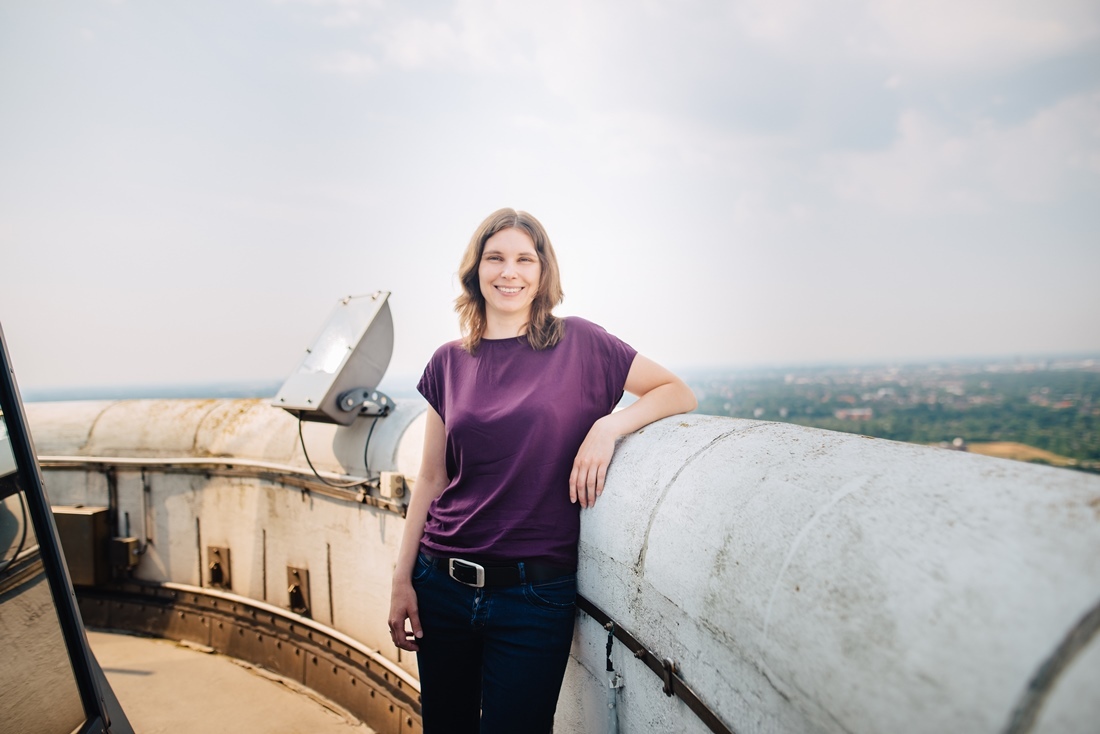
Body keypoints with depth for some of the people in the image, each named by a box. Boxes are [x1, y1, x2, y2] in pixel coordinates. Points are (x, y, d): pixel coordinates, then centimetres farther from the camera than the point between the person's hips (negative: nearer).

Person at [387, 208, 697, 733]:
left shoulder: (579, 344, -3)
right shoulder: (449, 363, 5)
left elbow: (679, 393, -1)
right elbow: (431, 479, 7)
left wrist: (609, 425, -18)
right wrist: (402, 579, 5)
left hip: (535, 591, -3)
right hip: (442, 585, 3)